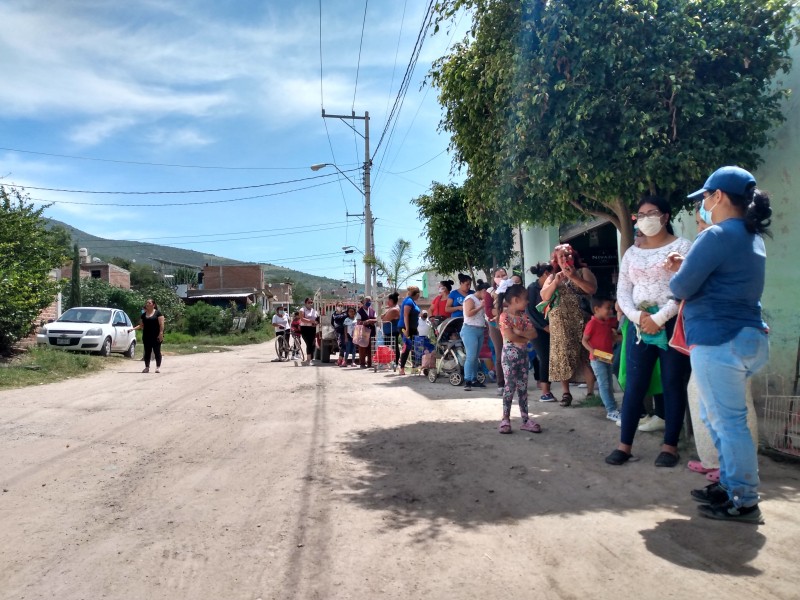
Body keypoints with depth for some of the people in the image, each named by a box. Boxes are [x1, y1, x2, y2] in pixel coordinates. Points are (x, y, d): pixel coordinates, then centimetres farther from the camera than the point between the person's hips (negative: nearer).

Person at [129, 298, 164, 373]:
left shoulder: (158, 313, -2)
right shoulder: (143, 314, 14)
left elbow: (161, 324, -7)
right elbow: (141, 325, 17)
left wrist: (161, 333, -15)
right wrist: (133, 329, 3)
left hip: (156, 337, -5)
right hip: (146, 336, 5)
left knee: (157, 351, -2)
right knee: (147, 352, 6)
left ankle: (158, 367, 4)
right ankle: (147, 367, 11)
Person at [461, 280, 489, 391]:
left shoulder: (480, 300, 18)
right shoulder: (470, 299, -6)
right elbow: (468, 313, -19)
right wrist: (481, 306, -14)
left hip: (480, 330, 8)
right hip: (470, 330, -8)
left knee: (476, 357, 8)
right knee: (471, 356, -13)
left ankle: (474, 380, 11)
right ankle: (467, 382, -14)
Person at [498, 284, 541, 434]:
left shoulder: (524, 316, 9)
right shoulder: (505, 316, -12)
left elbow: (534, 334, 1)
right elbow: (510, 336, -21)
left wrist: (520, 332, -15)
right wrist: (526, 337, -7)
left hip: (523, 354, 6)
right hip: (510, 354, -6)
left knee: (523, 387, 9)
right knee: (510, 387, -4)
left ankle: (525, 419, 14)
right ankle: (505, 419, 5)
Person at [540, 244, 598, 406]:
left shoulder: (583, 271, 10)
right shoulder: (552, 276, 17)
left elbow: (592, 289, -6)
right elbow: (544, 296, 4)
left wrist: (574, 277, -14)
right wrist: (556, 282, -10)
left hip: (581, 320, -2)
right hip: (560, 323, 2)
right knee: (563, 354, -2)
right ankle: (565, 392, 0)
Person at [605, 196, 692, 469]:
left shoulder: (682, 246, 0)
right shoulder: (631, 253, 14)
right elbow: (622, 292, 9)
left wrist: (658, 318, -15)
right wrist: (637, 317, -8)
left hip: (673, 323, -4)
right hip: (639, 324, 4)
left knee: (673, 385, 2)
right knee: (634, 385, 3)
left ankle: (670, 445, 12)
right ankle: (624, 444, 8)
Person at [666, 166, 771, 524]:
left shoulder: (717, 235, -15)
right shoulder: (752, 238, 15)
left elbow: (681, 288, -15)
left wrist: (678, 273, 7)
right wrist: (686, 265, 10)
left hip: (719, 341, -10)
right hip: (746, 338, 10)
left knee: (729, 422, 0)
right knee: (713, 416, 21)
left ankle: (745, 503, 10)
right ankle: (730, 486, 30)